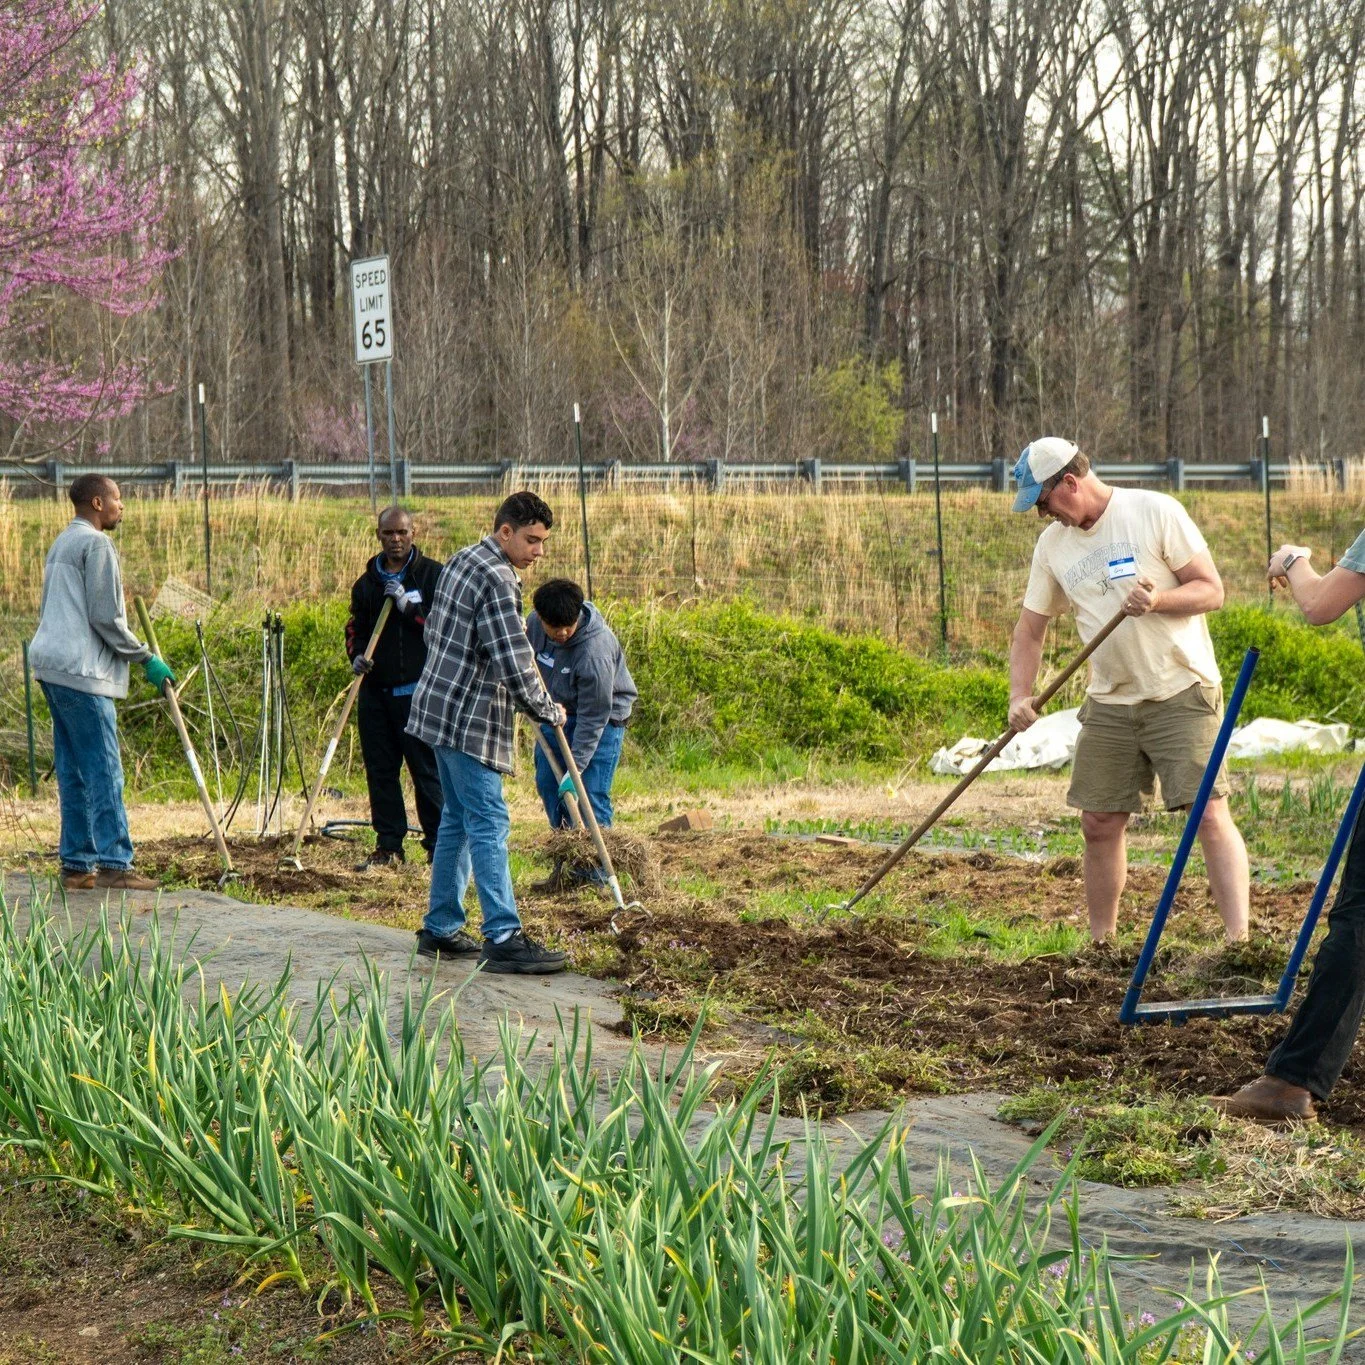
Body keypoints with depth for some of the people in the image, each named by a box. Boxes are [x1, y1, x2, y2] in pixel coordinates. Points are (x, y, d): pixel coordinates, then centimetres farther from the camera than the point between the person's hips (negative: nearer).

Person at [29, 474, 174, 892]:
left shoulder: (61, 544, 20)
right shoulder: (96, 544, -10)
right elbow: (106, 618, -14)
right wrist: (146, 658, -7)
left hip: (51, 668, 10)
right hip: (80, 670, -10)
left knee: (73, 771, 10)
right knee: (104, 770, -9)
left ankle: (77, 865, 10)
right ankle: (114, 863, -12)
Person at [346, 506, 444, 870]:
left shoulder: (432, 575, 1)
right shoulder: (367, 583, 15)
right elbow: (356, 627, 21)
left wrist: (407, 605, -15)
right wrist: (356, 654, 0)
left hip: (418, 690, -5)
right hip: (376, 689, 5)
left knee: (427, 771, -5)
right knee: (380, 770, 6)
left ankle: (439, 847, 0)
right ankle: (388, 847, 13)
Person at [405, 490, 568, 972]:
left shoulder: (462, 561, 14)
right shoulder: (497, 580, -17)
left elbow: (434, 633, 23)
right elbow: (514, 667, -21)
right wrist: (550, 712, -8)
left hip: (440, 707, 10)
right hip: (469, 718, -10)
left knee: (457, 819, 15)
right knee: (488, 825, -10)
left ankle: (440, 929, 19)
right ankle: (503, 938, -13)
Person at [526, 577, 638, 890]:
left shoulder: (595, 651, -34)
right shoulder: (535, 623, -15)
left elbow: (593, 718, -29)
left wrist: (576, 767, -29)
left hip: (602, 718, -7)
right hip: (557, 712, 7)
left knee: (589, 796, -13)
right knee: (548, 785, 10)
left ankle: (593, 874, -5)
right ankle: (566, 866, 23)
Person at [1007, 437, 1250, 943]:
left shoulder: (1155, 512, -8)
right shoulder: (1052, 545, 7)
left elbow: (1211, 591, -8)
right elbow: (1030, 627, 12)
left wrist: (1158, 601, -27)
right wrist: (1020, 696, -3)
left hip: (1182, 692, -5)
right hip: (1110, 703, 5)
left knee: (1210, 815, -13)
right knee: (1099, 822, 6)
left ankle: (1240, 942, -14)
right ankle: (1101, 944, 20)